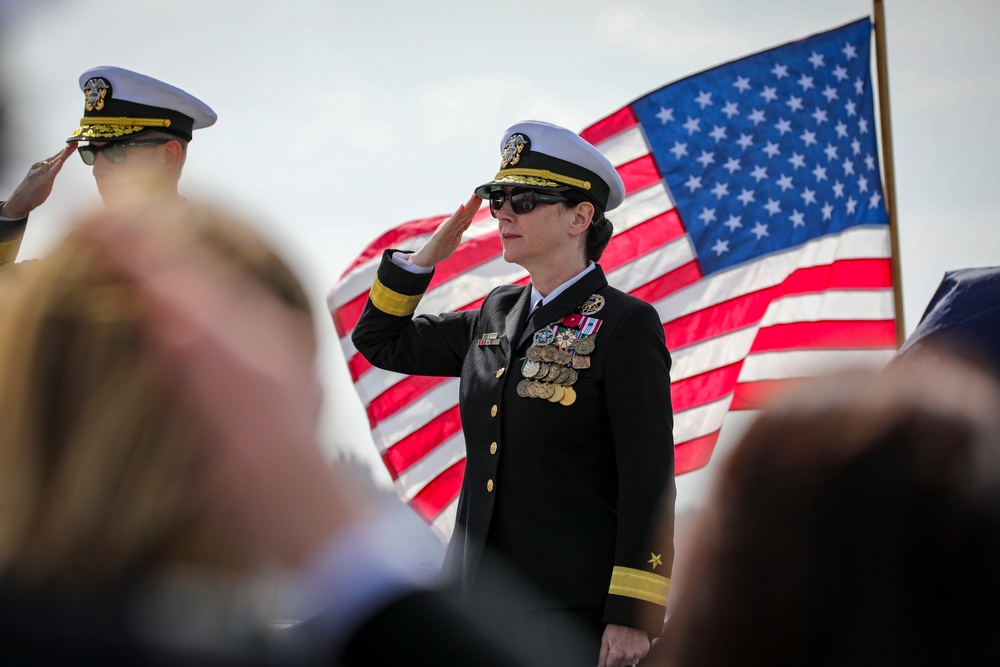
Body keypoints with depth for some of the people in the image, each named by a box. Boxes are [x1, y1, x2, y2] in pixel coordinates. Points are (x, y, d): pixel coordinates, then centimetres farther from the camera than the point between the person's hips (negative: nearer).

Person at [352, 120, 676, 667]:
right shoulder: (496, 315, 12)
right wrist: (428, 254, 8)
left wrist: (633, 615, -15)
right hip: (478, 597, 6)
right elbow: (380, 341, 22)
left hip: (571, 606, -6)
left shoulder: (626, 326, -8)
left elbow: (649, 480, -11)